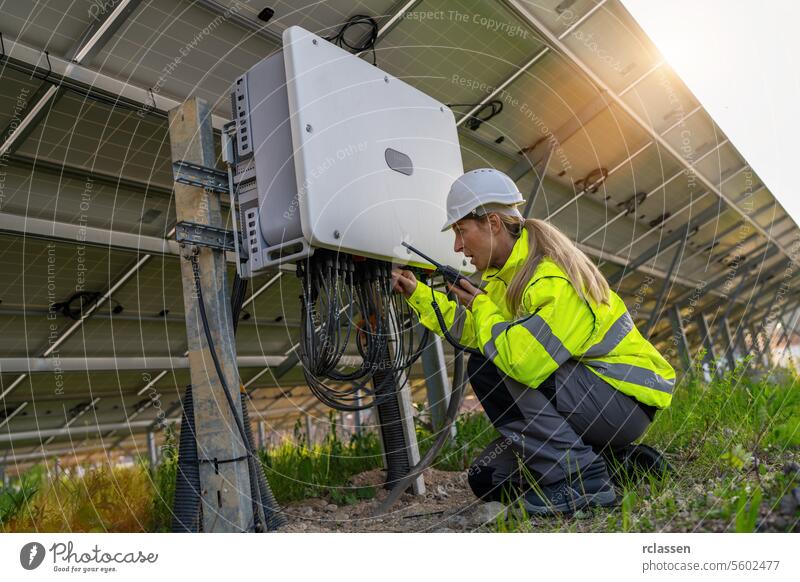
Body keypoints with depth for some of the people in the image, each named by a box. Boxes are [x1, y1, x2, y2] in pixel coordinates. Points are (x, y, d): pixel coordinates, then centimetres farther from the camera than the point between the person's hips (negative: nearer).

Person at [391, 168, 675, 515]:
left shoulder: (553, 278, -27)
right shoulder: (509, 272, 3)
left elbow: (525, 362, -38)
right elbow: (468, 328, 9)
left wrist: (481, 306, -22)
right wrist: (417, 294, 8)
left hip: (627, 398, -9)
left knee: (488, 367, -26)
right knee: (486, 479, 5)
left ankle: (580, 481, -18)